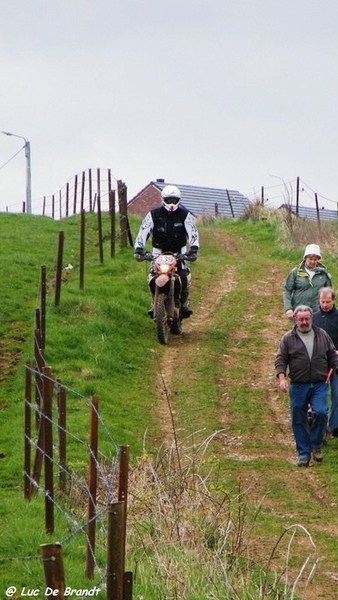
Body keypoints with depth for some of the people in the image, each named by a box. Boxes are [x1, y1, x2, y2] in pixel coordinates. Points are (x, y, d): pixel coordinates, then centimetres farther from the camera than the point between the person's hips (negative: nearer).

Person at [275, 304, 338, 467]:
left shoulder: (322, 335, 9)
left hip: (319, 385, 0)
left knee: (321, 413, -18)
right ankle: (303, 454, 12)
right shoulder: (288, 338, 3)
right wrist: (282, 378, -14)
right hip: (298, 386, 0)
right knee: (298, 420, 2)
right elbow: (280, 360, 0)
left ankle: (316, 445, 4)